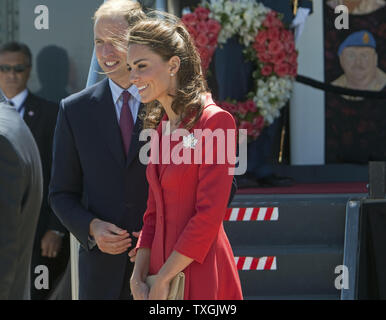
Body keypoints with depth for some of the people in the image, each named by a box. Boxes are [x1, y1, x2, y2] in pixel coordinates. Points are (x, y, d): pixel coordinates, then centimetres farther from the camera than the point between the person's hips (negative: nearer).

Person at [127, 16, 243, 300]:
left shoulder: (214, 121, -11)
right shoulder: (160, 127, 13)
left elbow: (209, 214, -16)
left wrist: (163, 279, -14)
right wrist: (138, 276, 1)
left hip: (200, 276, -7)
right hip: (162, 272, 7)